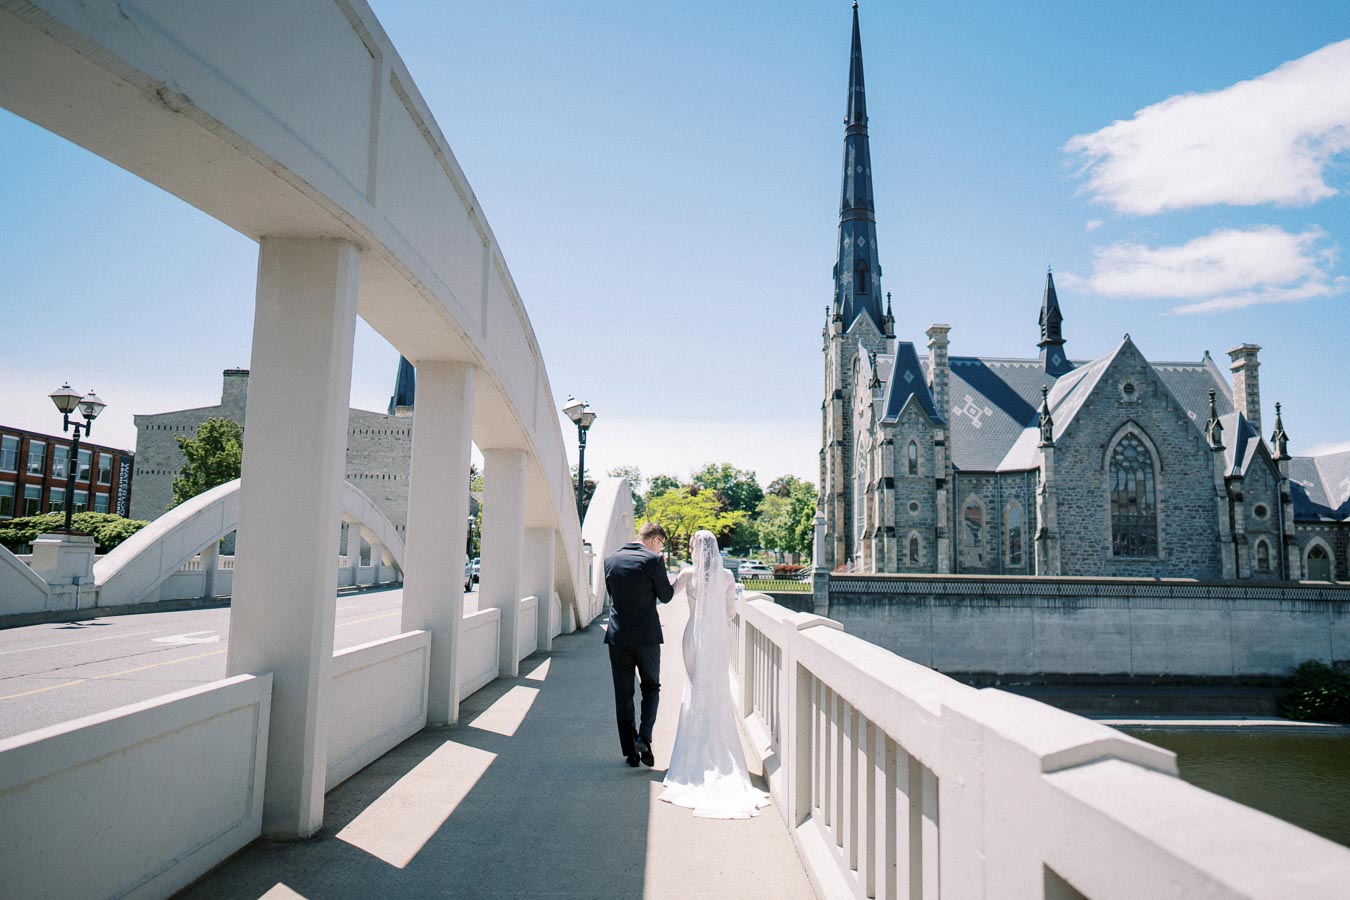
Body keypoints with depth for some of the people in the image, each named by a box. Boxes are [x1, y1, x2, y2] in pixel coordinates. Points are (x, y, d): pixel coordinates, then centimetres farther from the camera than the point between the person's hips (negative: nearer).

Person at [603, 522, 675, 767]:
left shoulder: (611, 559, 4)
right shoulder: (653, 560, -10)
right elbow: (666, 596, -3)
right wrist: (673, 581, 15)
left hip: (617, 636, 3)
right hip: (646, 636, -3)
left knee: (623, 695, 11)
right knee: (651, 687, 16)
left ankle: (629, 750, 14)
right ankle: (644, 739, -1)